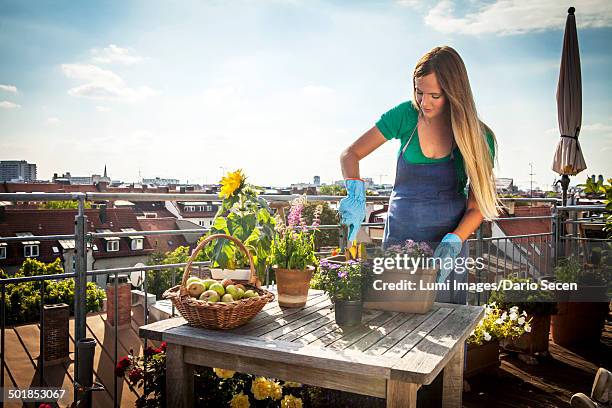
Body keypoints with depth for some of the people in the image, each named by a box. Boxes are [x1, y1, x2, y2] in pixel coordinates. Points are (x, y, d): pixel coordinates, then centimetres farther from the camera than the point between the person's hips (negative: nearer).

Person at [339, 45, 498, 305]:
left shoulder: (479, 137, -7)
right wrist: (356, 195, -23)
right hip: (398, 237, 0)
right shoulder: (406, 115, -7)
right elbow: (350, 154, -5)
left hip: (448, 244, 0)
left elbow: (477, 206, -4)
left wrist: (453, 242, -21)